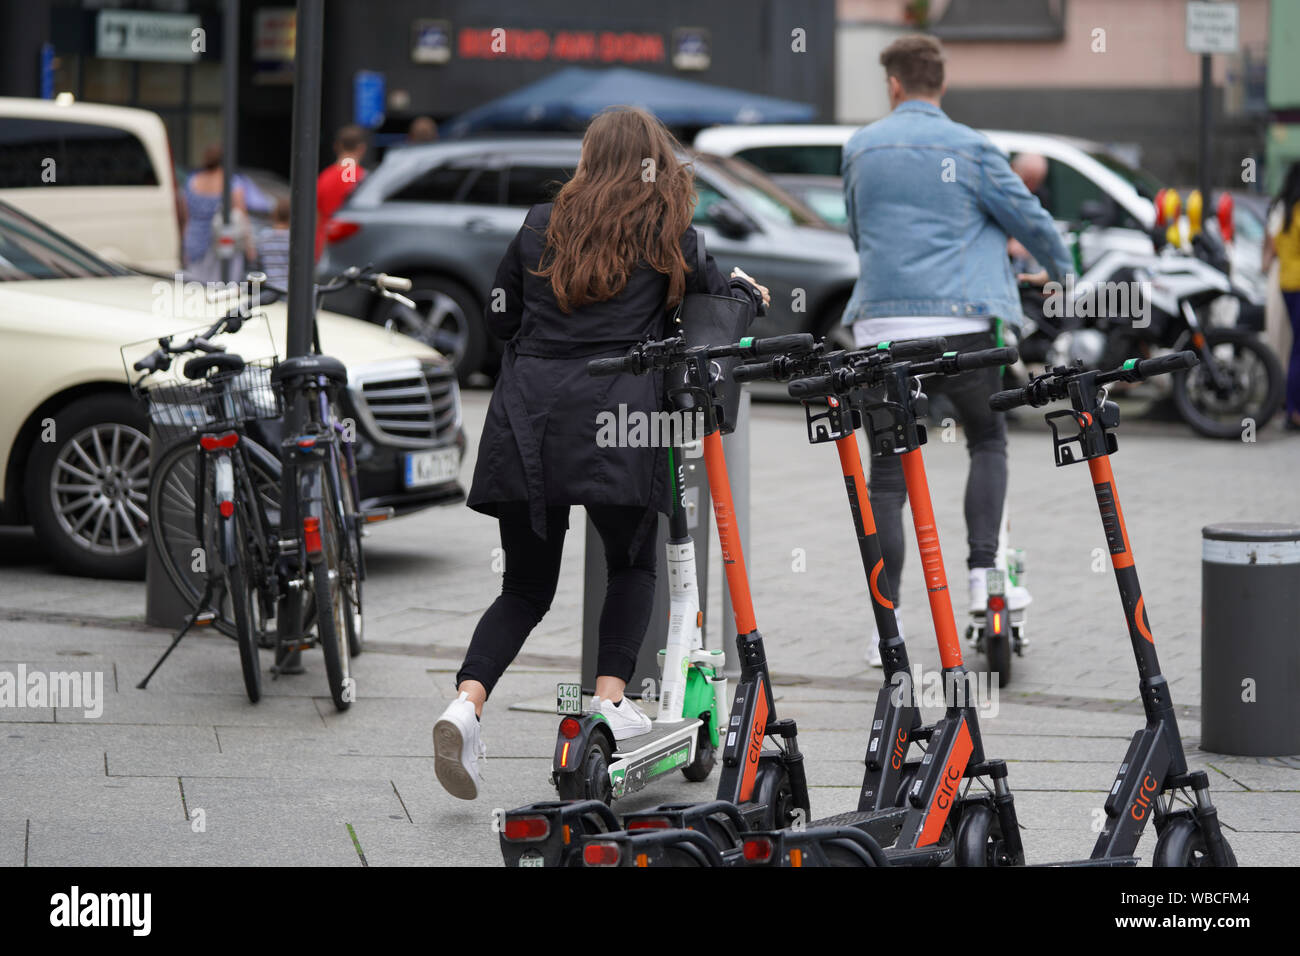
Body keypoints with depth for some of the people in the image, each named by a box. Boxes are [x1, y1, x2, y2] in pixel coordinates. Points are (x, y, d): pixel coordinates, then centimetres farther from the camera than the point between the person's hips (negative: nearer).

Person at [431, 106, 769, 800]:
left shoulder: (541, 226, 18)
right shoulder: (669, 238, 11)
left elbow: (498, 319, 24)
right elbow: (722, 300, 22)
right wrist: (748, 293, 44)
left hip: (525, 409, 3)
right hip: (614, 410, -3)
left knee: (526, 584, 12)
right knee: (632, 562, 19)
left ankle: (468, 700, -10)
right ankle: (611, 696, 4)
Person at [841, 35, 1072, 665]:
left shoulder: (861, 148, 8)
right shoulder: (970, 149, 0)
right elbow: (1028, 218, 6)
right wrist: (1060, 270, 26)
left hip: (882, 324, 1)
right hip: (960, 323, -1)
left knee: (887, 476, 5)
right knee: (987, 440, 20)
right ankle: (982, 574, 4)